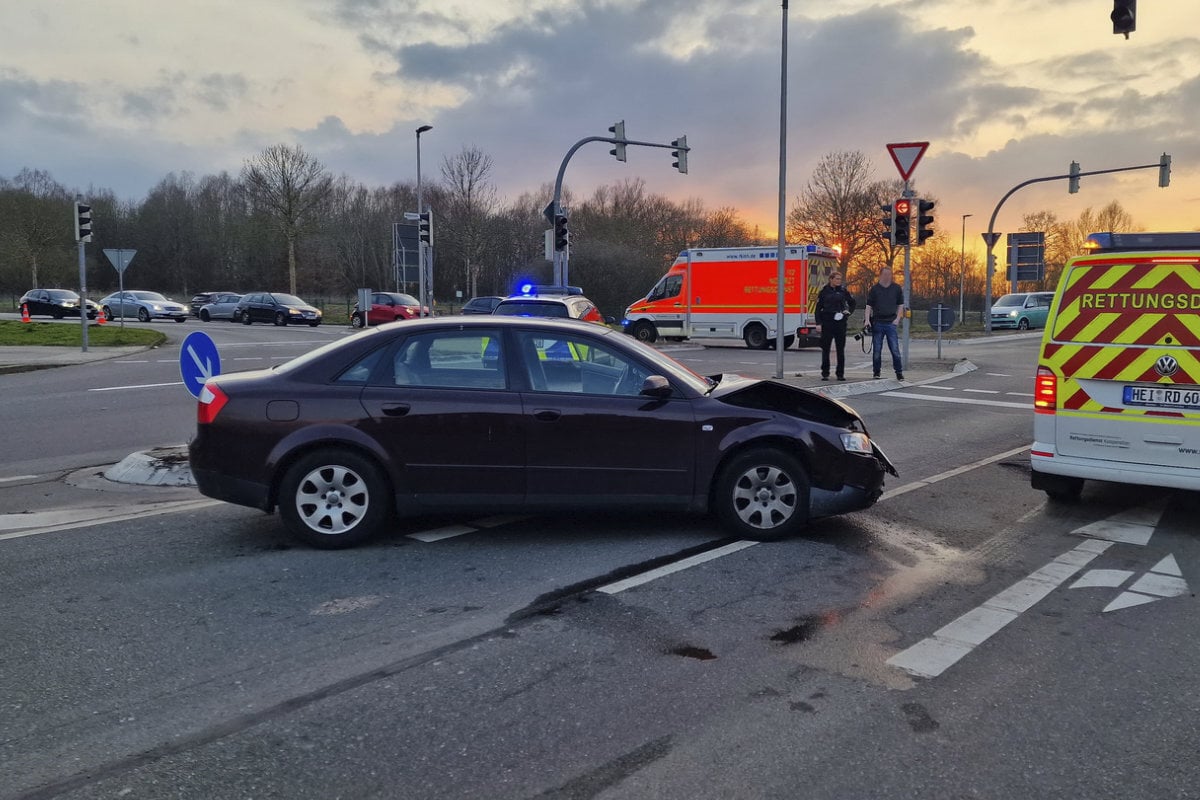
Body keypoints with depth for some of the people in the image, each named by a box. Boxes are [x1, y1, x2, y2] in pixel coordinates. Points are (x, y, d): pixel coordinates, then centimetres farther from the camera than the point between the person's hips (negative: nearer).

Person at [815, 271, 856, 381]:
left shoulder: (843, 290, 6)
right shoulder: (824, 291, 2)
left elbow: (853, 303, 19)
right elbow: (818, 308, 3)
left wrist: (849, 312, 3)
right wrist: (818, 323, -4)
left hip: (840, 322, 2)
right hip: (827, 323, -1)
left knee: (841, 349, 4)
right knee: (825, 349, 2)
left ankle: (840, 374, 10)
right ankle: (825, 374, 8)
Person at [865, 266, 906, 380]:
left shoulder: (896, 289, 7)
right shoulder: (874, 289, 3)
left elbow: (901, 305, 14)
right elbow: (869, 306, 3)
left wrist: (897, 318, 2)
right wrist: (867, 320, -9)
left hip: (891, 323, 0)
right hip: (877, 323, 0)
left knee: (895, 349, -5)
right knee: (877, 349, 5)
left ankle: (899, 372, 1)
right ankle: (876, 372, 15)